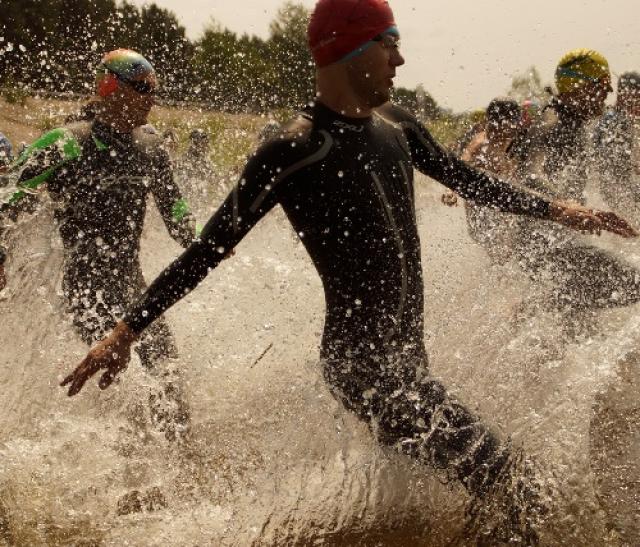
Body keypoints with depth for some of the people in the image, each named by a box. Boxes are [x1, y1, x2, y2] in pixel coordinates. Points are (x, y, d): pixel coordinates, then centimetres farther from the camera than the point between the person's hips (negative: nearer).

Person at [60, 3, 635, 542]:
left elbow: (465, 178, 23)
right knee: (509, 485, -16)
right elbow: (210, 249, -13)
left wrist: (554, 210, 26)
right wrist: (126, 332, -14)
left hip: (409, 351, 9)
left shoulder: (394, 124, 7)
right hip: (361, 361, -9)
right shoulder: (296, 150, -16)